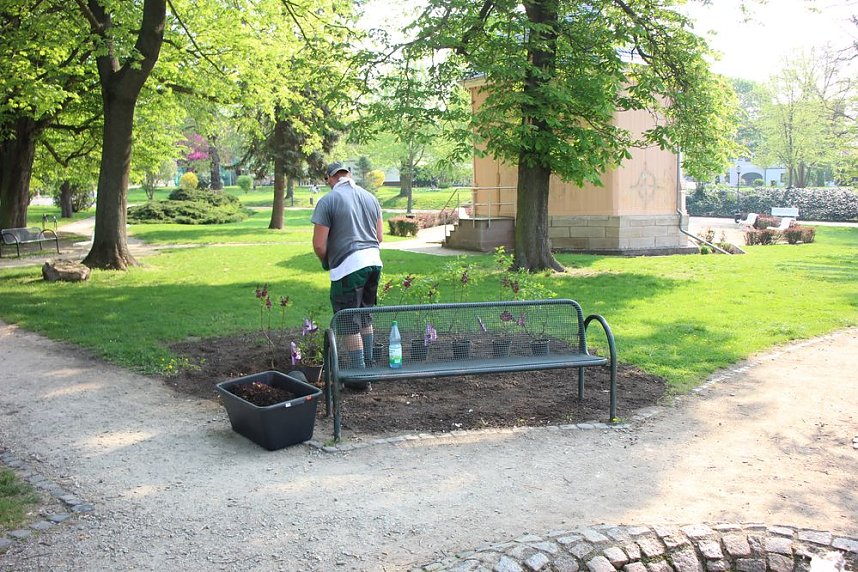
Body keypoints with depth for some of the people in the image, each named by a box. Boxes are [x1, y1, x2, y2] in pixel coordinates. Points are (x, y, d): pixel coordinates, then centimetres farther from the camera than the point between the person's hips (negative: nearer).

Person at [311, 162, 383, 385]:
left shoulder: (327, 201, -6)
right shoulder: (370, 197, 13)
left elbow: (319, 244, -9)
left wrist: (326, 261, 10)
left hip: (348, 266, -6)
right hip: (374, 261, 6)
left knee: (349, 323, 3)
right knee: (365, 316, 20)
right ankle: (368, 365, 28)